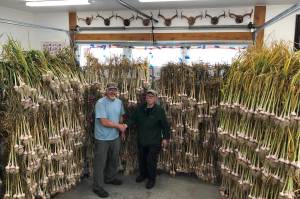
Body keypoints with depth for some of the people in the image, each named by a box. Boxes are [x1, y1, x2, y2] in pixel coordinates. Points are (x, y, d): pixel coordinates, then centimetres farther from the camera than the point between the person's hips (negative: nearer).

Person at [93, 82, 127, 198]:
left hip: (115, 137, 7)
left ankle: (110, 178, 44)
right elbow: (104, 122, -25)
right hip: (102, 139, -7)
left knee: (114, 160, 22)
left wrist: (122, 129, 6)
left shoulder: (119, 102, 2)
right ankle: (98, 187, 19)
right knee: (100, 163, 4)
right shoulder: (100, 103, -20)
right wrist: (119, 126, -14)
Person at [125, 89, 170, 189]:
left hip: (154, 141, -5)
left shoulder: (159, 110, -11)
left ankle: (151, 178, 23)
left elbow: (165, 125, -6)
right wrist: (126, 125, -23)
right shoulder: (140, 108, 1)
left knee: (151, 160, 0)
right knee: (141, 158, 19)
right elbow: (132, 118, -4)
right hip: (141, 140, 5)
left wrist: (165, 138, -6)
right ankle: (143, 174, 43)